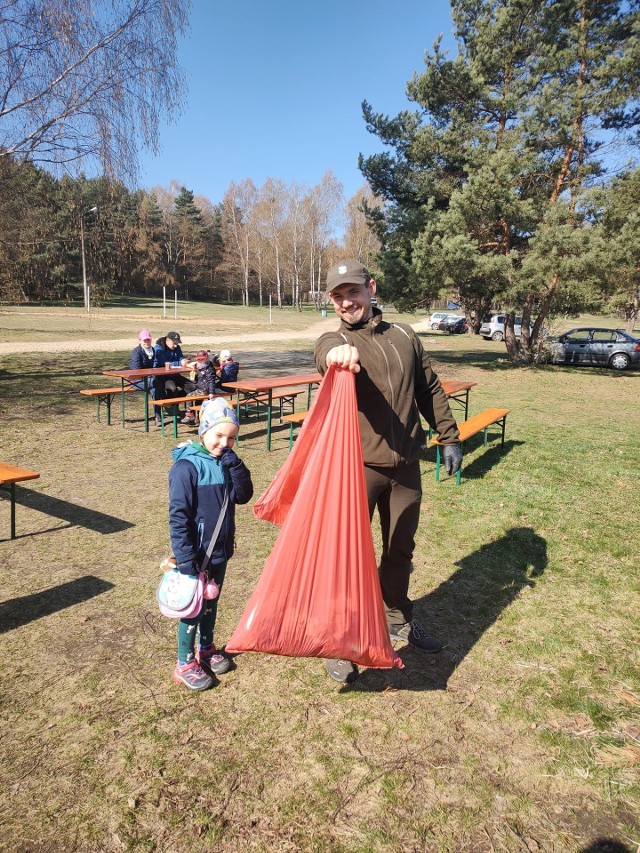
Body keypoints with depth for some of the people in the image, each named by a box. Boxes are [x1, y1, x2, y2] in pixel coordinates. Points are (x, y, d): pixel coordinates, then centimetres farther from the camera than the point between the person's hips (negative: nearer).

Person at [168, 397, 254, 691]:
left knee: (211, 603, 22)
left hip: (221, 550, 7)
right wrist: (185, 557, -21)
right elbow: (178, 515, -20)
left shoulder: (226, 463, 3)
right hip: (197, 554, -7)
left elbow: (243, 495, -6)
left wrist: (234, 464, -17)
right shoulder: (187, 466, -19)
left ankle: (206, 648, 41)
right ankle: (185, 663, 24)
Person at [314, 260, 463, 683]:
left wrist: (450, 437, 15)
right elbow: (328, 352, -31)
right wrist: (339, 351, -54)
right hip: (358, 466, -4)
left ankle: (399, 619, 40)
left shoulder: (404, 335, 8)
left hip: (406, 465, 4)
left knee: (401, 548, 18)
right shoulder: (335, 340, -4)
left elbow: (431, 390, 16)